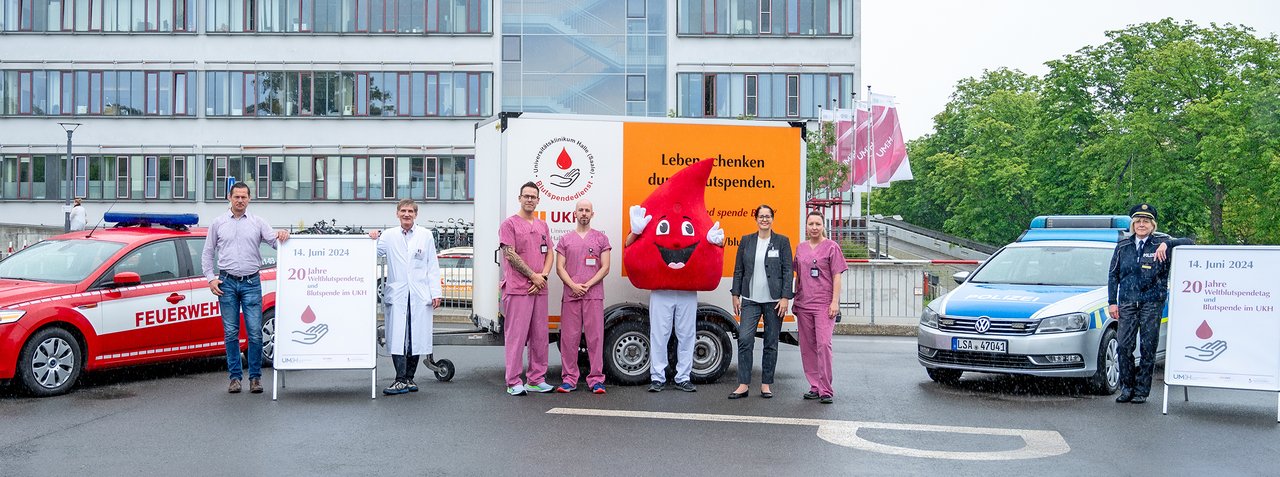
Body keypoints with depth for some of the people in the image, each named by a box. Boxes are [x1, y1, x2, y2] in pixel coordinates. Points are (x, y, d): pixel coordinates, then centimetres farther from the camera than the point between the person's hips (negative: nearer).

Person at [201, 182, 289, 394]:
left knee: (255, 333, -5)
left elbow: (275, 242, 3)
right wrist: (211, 278, 4)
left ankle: (255, 377, 5)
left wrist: (282, 236, -20)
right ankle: (235, 376, 12)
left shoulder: (258, 223, 8)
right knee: (231, 333, 3)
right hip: (227, 283, 1)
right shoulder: (218, 223, 10)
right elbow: (208, 253, 14)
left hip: (251, 283, -1)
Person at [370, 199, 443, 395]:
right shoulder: (388, 235, 7)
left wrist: (436, 293, 1)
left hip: (420, 296, 0)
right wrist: (373, 240, -9)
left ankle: (409, 378, 15)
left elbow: (433, 266, 7)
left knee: (416, 337, 4)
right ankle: (401, 380, -5)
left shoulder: (426, 236, 7)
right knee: (397, 338, -7)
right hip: (396, 295, 0)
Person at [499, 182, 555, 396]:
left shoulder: (542, 225, 18)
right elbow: (510, 255, -9)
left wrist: (543, 276, -3)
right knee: (516, 336, -6)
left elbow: (549, 253, 15)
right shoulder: (510, 224, -1)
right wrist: (533, 276, -10)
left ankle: (537, 379, 16)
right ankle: (514, 383, -1)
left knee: (540, 336, 8)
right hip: (517, 289, -6)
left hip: (540, 289, 6)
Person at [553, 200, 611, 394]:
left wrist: (587, 285, -9)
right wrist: (573, 286, -9)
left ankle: (596, 379, 0)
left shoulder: (601, 238, 10)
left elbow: (605, 267, 3)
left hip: (594, 295, -1)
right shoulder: (565, 239, 14)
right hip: (570, 295, 1)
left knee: (595, 336, -3)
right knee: (569, 337, 1)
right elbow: (560, 268, 7)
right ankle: (569, 379, 7)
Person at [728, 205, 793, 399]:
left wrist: (785, 298, -8)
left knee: (771, 343, 5)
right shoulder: (746, 241, 8)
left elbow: (787, 271, -1)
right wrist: (735, 296, 5)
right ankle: (743, 385, -3)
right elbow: (738, 270, 10)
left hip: (774, 301, -1)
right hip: (750, 300, 1)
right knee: (744, 339, -8)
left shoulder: (782, 241, 2)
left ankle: (766, 384, 15)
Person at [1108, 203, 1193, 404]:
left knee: (1148, 348, 2)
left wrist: (1166, 244, -22)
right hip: (1127, 303, 2)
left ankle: (1142, 390, 10)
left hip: (1152, 303, -2)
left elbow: (1189, 242, -8)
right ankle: (1126, 388, 10)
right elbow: (1113, 275, 13)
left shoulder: (1160, 243, 3)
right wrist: (1112, 302, 7)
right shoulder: (1123, 246, 11)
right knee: (1124, 346, -2)